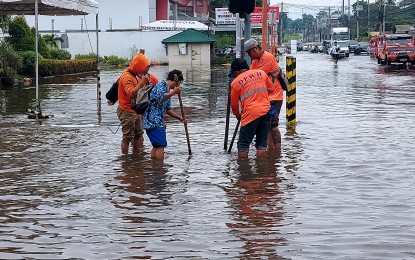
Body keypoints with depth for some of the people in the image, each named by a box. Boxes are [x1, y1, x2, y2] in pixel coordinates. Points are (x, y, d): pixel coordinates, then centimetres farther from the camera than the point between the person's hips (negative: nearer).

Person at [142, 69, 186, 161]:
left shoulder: (168, 90, 22)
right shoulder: (162, 85, -7)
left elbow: (168, 109, 27)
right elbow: (159, 97, -28)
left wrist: (180, 118, 23)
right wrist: (173, 92, -29)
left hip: (158, 122, 10)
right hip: (153, 120, -10)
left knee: (157, 145, 15)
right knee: (160, 145, -13)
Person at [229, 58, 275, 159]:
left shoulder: (235, 82, 2)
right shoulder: (261, 73, 11)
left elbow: (234, 104, 11)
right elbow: (271, 88, 21)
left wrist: (238, 115, 29)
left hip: (251, 113, -4)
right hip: (266, 111, 4)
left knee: (243, 144, 4)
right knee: (262, 142, 11)